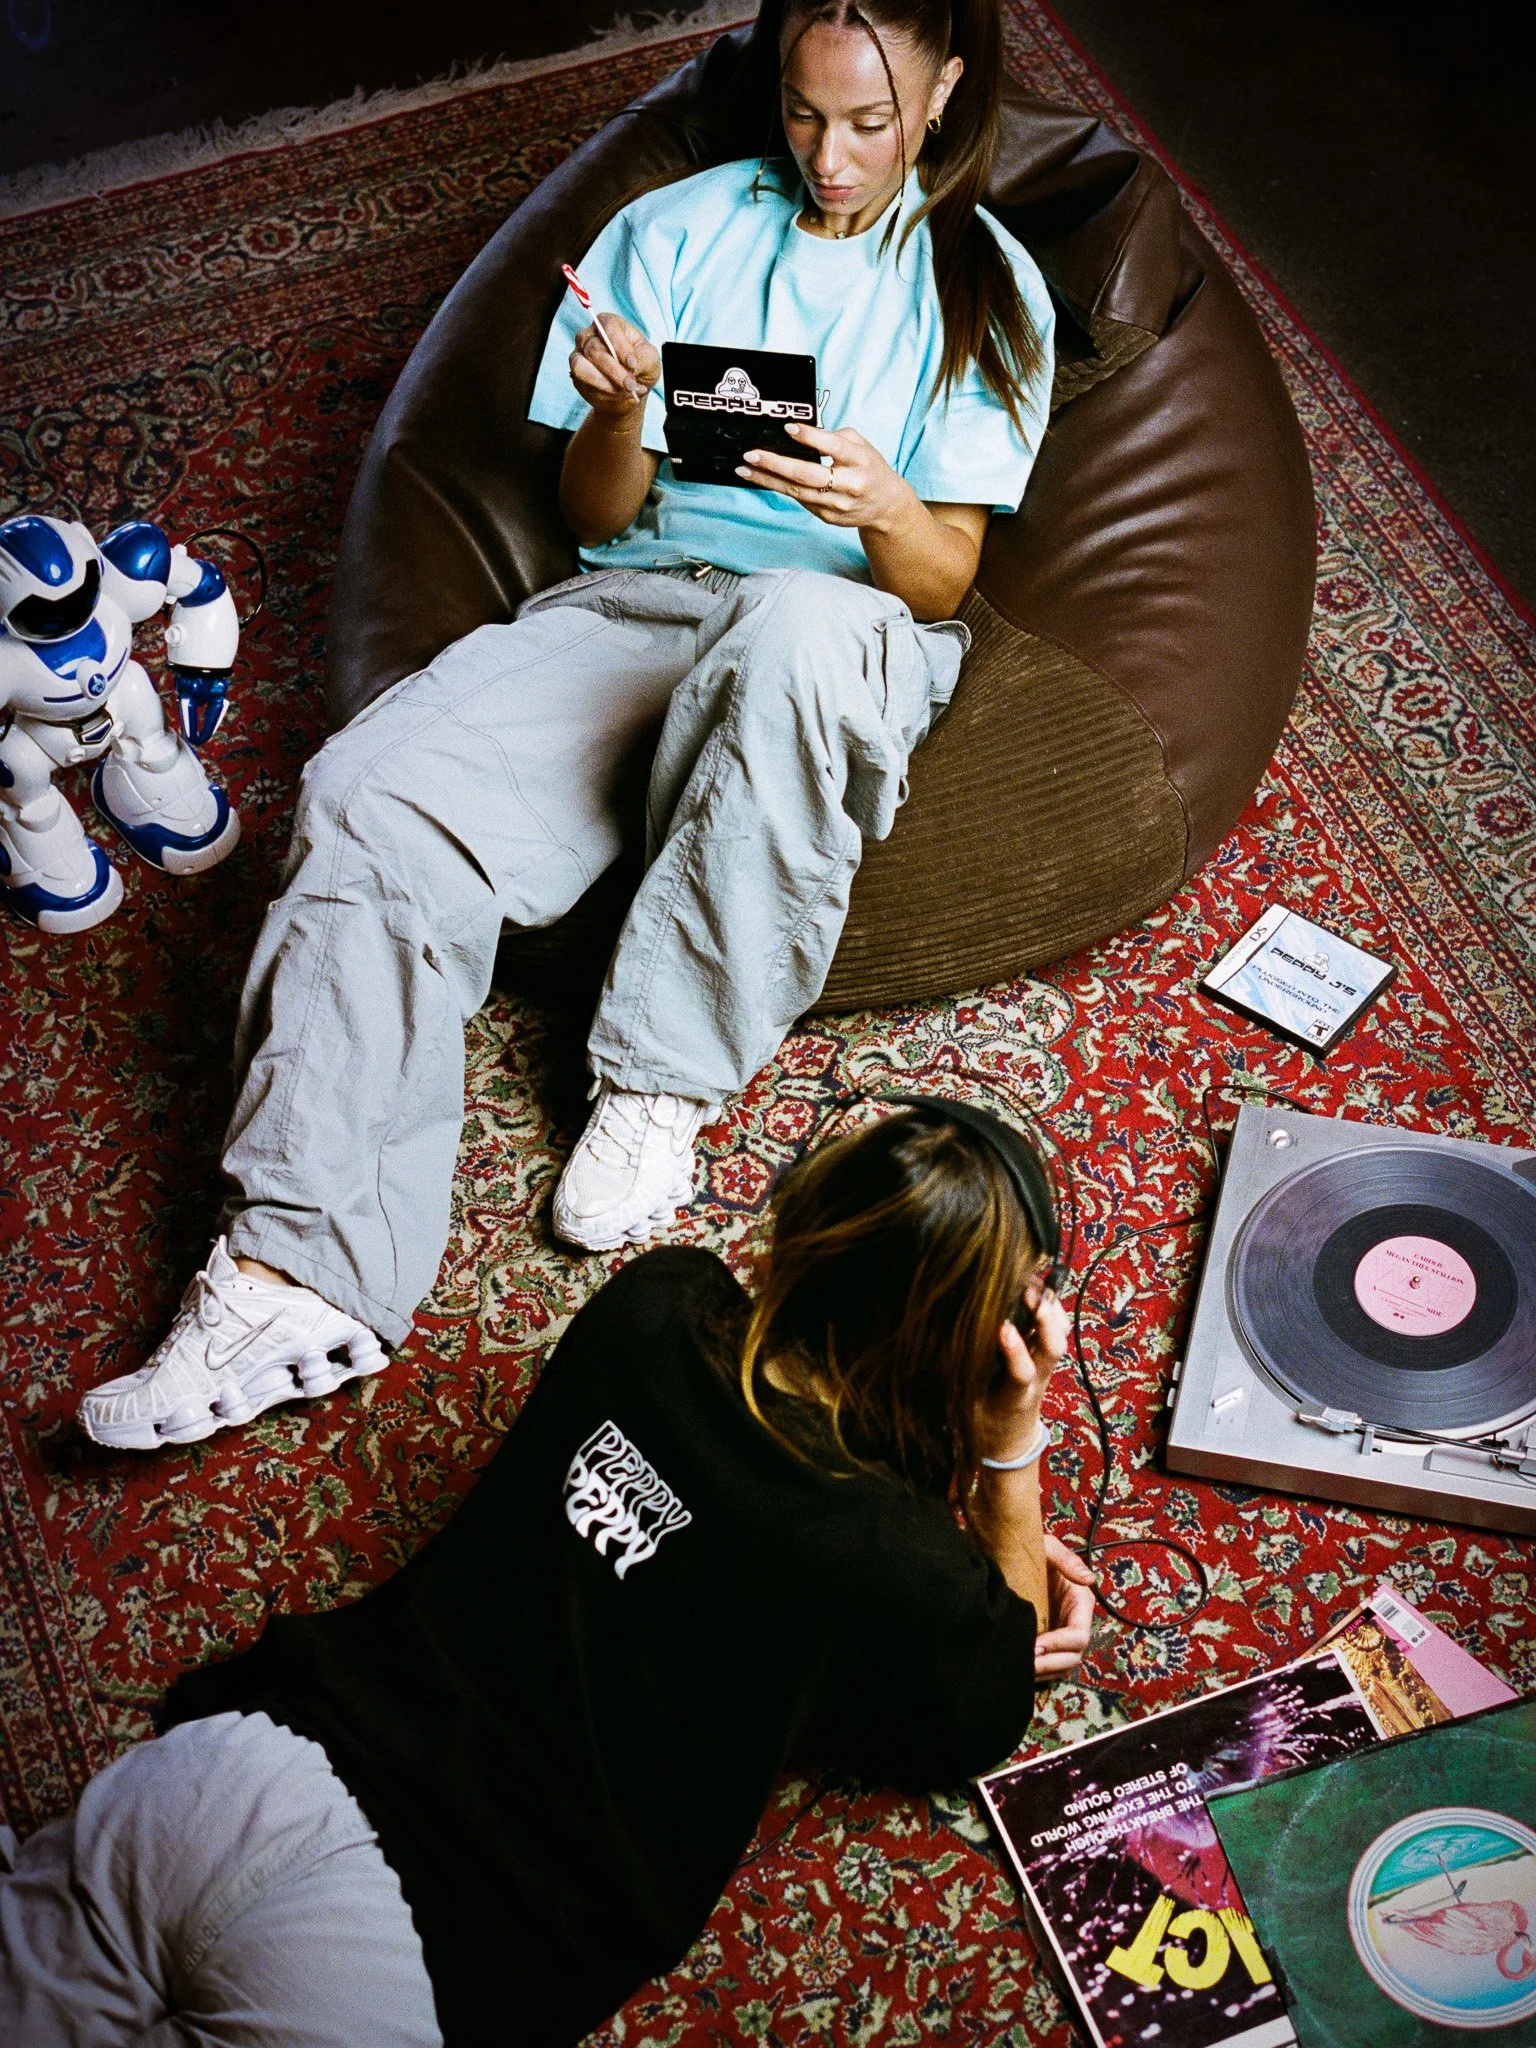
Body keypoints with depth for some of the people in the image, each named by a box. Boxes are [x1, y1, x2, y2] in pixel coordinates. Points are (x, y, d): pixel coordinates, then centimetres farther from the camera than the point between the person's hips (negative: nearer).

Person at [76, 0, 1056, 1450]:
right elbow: (597, 517, 14)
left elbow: (942, 581, 3)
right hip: (632, 601, 3)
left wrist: (885, 505, -21)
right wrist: (617, 418, -10)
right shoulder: (677, 229, 19)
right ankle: (302, 1276, -31)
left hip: (848, 636, -2)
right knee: (372, 791, -26)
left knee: (798, 628, -42)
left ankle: (659, 1079, -27)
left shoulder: (983, 283, 12)